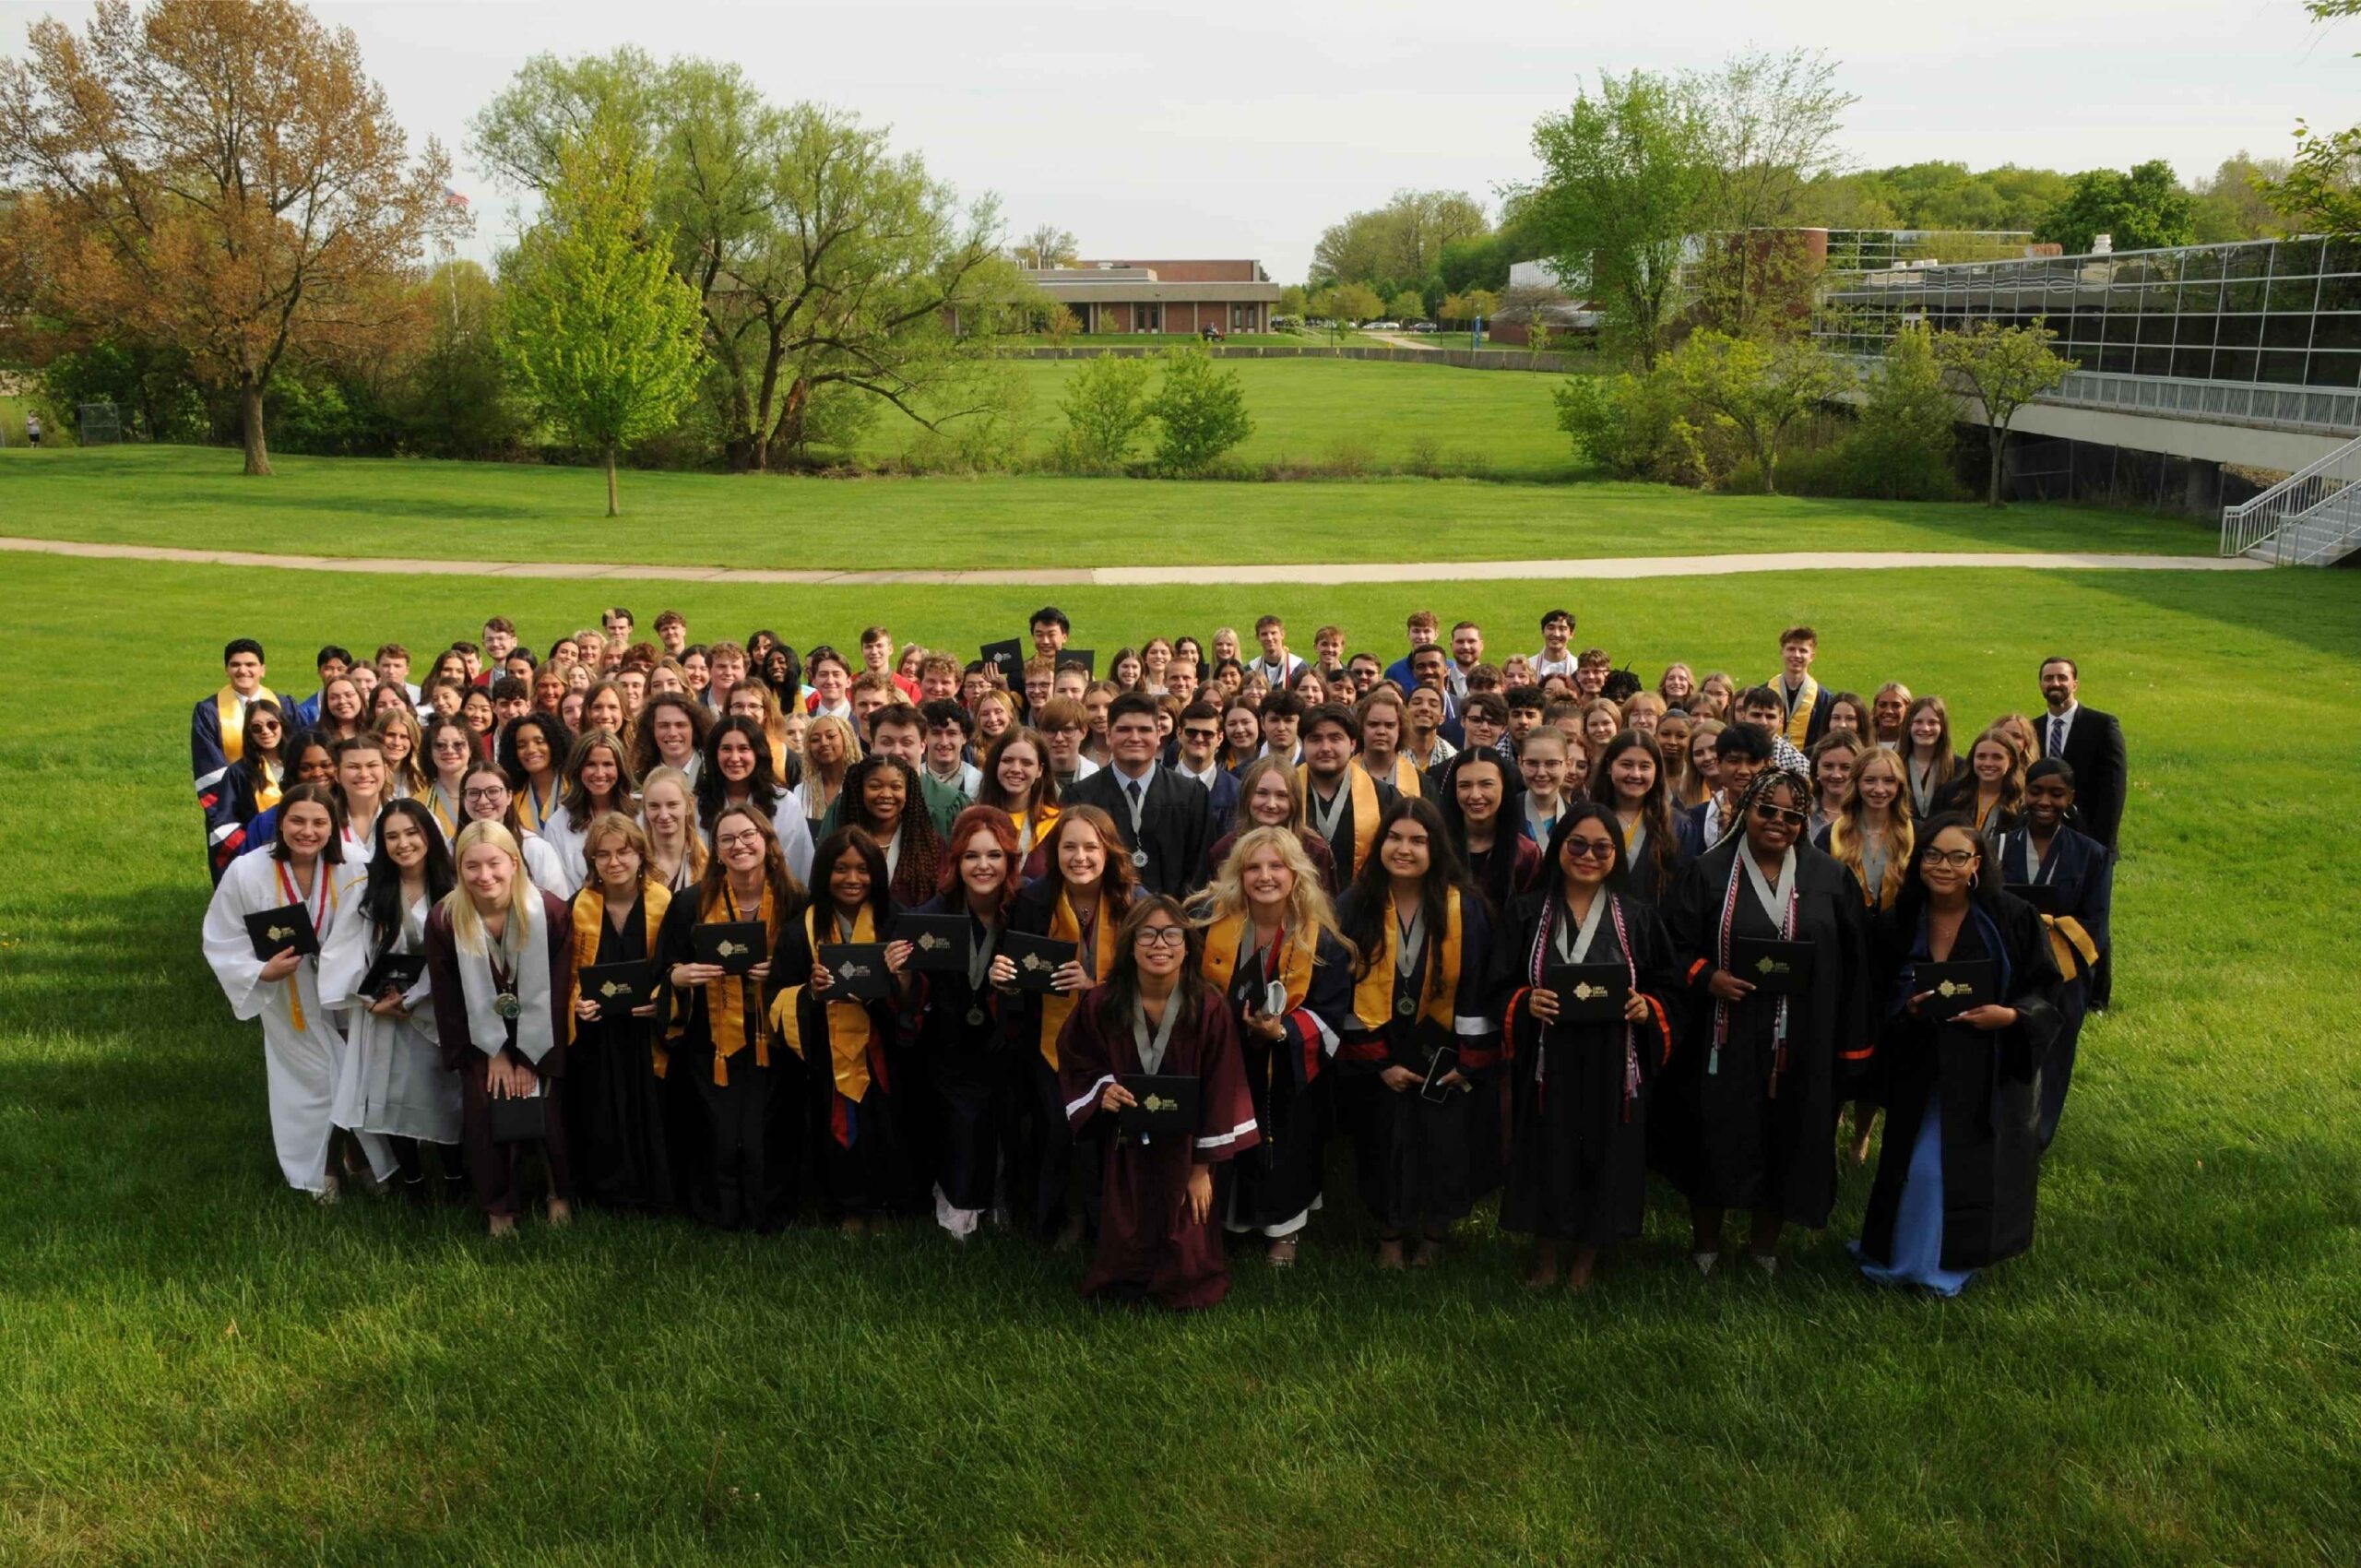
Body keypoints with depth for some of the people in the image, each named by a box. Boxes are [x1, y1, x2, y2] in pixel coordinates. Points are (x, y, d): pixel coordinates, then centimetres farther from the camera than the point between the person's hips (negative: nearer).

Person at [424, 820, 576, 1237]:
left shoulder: (550, 912, -18)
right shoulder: (443, 921, -14)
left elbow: (555, 992, -12)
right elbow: (450, 999, -6)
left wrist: (530, 1059, -11)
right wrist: (495, 1054, -7)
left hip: (540, 1038, -1)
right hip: (482, 1039, 1)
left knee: (546, 1110, -11)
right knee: (483, 1111, -11)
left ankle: (560, 1195, 14)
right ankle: (498, 1207, 10)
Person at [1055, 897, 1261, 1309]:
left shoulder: (1209, 1008, -17)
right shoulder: (1102, 1004, -12)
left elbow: (1220, 1090, -10)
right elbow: (1075, 1062, 5)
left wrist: (1203, 1166, -9)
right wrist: (1100, 1091, -16)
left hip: (1184, 1150, -1)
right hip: (1124, 1148, 1)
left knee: (1185, 1274, 5)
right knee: (1124, 1256, 9)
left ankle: (1183, 1281, 36)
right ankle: (1122, 1284, 39)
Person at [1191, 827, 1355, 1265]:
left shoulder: (1322, 941, -14)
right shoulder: (1209, 919, -12)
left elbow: (1331, 1015, -13)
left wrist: (1283, 1031, -29)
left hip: (1289, 1073, -1)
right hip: (1219, 1061, 1)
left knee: (1283, 1153, 13)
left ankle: (1282, 1227, 37)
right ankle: (1218, 1218, 38)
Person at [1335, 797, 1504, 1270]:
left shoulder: (1465, 909, -9)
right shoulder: (1356, 907, -8)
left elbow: (1480, 988, -6)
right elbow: (1348, 988, -6)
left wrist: (1471, 1062, -10)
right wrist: (1378, 1062, -10)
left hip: (1444, 1052, 0)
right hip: (1378, 1056, 0)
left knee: (1444, 1150, 6)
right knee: (1385, 1148, 9)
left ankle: (1435, 1236, 29)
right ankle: (1389, 1237, 30)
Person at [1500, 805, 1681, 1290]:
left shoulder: (1638, 916, 2)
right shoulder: (1528, 912, 0)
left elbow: (1671, 988, 6)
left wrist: (1647, 1008, -14)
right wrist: (1525, 1002, -16)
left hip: (1612, 1066, 1)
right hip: (1547, 1064, 0)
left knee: (1604, 1160, 8)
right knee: (1545, 1159, 6)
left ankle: (1585, 1266, 27)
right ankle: (1544, 1262, 27)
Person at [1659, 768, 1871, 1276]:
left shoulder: (1831, 878, 3)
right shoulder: (1708, 872, -2)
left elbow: (1852, 964, 5)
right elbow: (1673, 944, 0)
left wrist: (1852, 1043, 3)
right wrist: (1705, 976, -19)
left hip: (1803, 1043, 2)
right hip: (1724, 1041, -2)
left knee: (1788, 1138, 11)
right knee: (1715, 1139, 5)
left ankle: (1766, 1243, 31)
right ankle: (1705, 1241, 26)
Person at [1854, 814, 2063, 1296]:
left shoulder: (2013, 919, -9)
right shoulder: (1901, 924, -1)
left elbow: (2044, 991, -4)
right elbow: (1883, 999, 8)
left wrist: (2010, 1015, -22)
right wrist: (1909, 1009, -13)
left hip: (1991, 1070, -2)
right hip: (1923, 1068, 2)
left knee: (1974, 1165, 6)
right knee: (1920, 1164, 5)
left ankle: (1953, 1261, 27)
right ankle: (1904, 1255, 28)